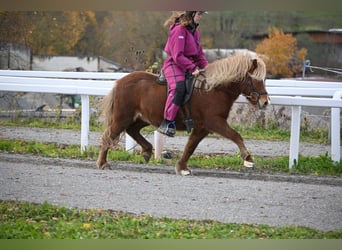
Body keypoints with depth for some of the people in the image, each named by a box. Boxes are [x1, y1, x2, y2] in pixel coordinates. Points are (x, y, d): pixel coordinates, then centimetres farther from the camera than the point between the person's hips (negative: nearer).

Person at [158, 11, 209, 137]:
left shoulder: (195, 31, 16)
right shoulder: (179, 29, -13)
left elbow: (199, 53, 22)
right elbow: (177, 56, -19)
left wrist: (206, 67, 8)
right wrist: (192, 68, -22)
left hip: (191, 64, 10)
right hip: (174, 65, -10)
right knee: (179, 88, -32)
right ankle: (167, 123, -36)